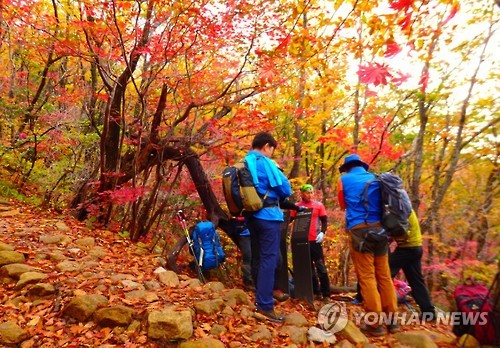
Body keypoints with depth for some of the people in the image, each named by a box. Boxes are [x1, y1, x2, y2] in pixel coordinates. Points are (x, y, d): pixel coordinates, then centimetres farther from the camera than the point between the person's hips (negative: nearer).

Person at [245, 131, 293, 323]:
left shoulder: (243, 164, 12)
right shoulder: (265, 162, -11)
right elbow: (285, 189, -10)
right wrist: (277, 196, 11)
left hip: (252, 215, 8)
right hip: (268, 215, -8)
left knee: (257, 259, 15)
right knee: (269, 259, -5)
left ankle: (260, 300, 27)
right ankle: (265, 307, -5)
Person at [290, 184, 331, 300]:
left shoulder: (318, 205, 2)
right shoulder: (297, 206, 5)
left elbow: (324, 221, 4)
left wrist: (322, 232, -11)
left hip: (315, 240, -2)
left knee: (320, 266, 0)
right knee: (308, 267, 10)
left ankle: (326, 294, 9)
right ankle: (316, 292, 21)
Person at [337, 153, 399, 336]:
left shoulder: (344, 179, 7)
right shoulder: (375, 179, 17)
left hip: (359, 230, -4)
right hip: (379, 229, 5)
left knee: (366, 276, -4)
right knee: (384, 275, 10)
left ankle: (375, 323, -2)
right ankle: (392, 320, 16)